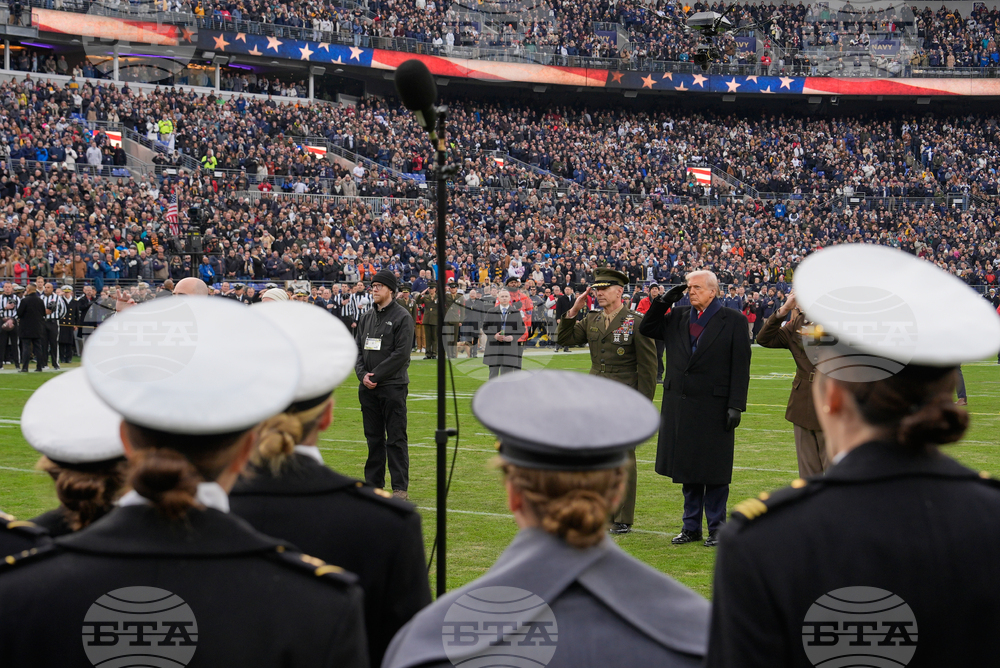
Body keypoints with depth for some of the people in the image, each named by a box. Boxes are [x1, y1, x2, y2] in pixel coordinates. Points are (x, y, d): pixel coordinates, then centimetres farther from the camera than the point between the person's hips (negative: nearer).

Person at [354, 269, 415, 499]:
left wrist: (376, 375, -14)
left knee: (396, 439, -4)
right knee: (374, 438, 11)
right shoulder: (366, 317, 15)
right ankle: (373, 483, 17)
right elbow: (357, 348, 13)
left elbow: (401, 353, -12)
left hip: (393, 386, -6)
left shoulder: (402, 317, -5)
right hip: (368, 387, 6)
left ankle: (400, 487, -2)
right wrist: (363, 374, -5)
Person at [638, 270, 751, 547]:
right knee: (687, 469, 10)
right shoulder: (677, 317, 10)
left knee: (714, 470, 2)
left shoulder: (733, 321, -3)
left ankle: (717, 528, 12)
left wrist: (736, 405, -12)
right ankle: (691, 527, 20)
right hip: (680, 406, 5)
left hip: (714, 407, -5)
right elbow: (646, 329, 17)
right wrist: (663, 302, 3)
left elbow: (740, 366, -6)